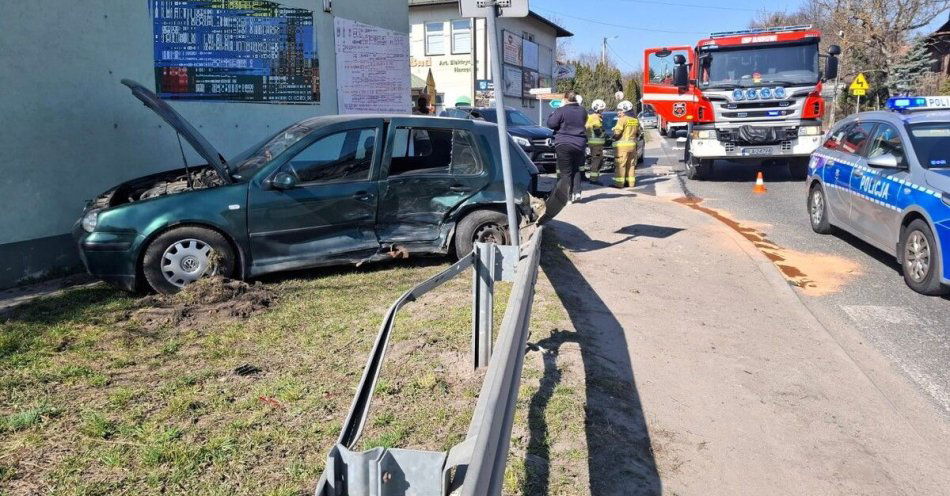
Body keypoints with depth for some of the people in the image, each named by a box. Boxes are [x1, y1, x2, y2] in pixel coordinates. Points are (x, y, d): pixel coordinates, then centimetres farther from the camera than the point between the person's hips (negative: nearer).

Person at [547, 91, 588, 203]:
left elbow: (550, 124, -10)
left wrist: (553, 115, 6)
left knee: (565, 171, 0)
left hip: (564, 144, -5)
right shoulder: (582, 111, 8)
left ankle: (567, 196, -2)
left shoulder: (561, 111, -12)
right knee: (576, 169, 19)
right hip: (579, 144, 5)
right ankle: (577, 192, 7)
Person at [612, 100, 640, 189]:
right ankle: (631, 182, 15)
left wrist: (614, 137, 5)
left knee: (621, 165, -6)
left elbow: (617, 132, -14)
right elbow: (638, 132, 16)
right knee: (631, 165, 12)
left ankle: (619, 183, -8)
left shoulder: (622, 120, -11)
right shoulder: (636, 120, 13)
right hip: (633, 145, 7)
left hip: (622, 145, -7)